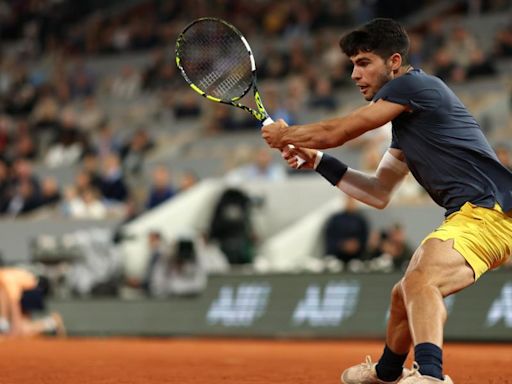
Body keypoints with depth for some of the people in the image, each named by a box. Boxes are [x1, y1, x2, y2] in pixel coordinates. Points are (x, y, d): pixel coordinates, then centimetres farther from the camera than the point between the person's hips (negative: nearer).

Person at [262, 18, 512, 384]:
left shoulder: (414, 84, -8)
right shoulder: (405, 122, 22)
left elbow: (335, 132, -7)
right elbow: (379, 194, 24)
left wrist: (283, 134, 10)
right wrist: (318, 160, 18)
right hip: (467, 215, 11)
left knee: (420, 282, -33)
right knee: (404, 295, 28)